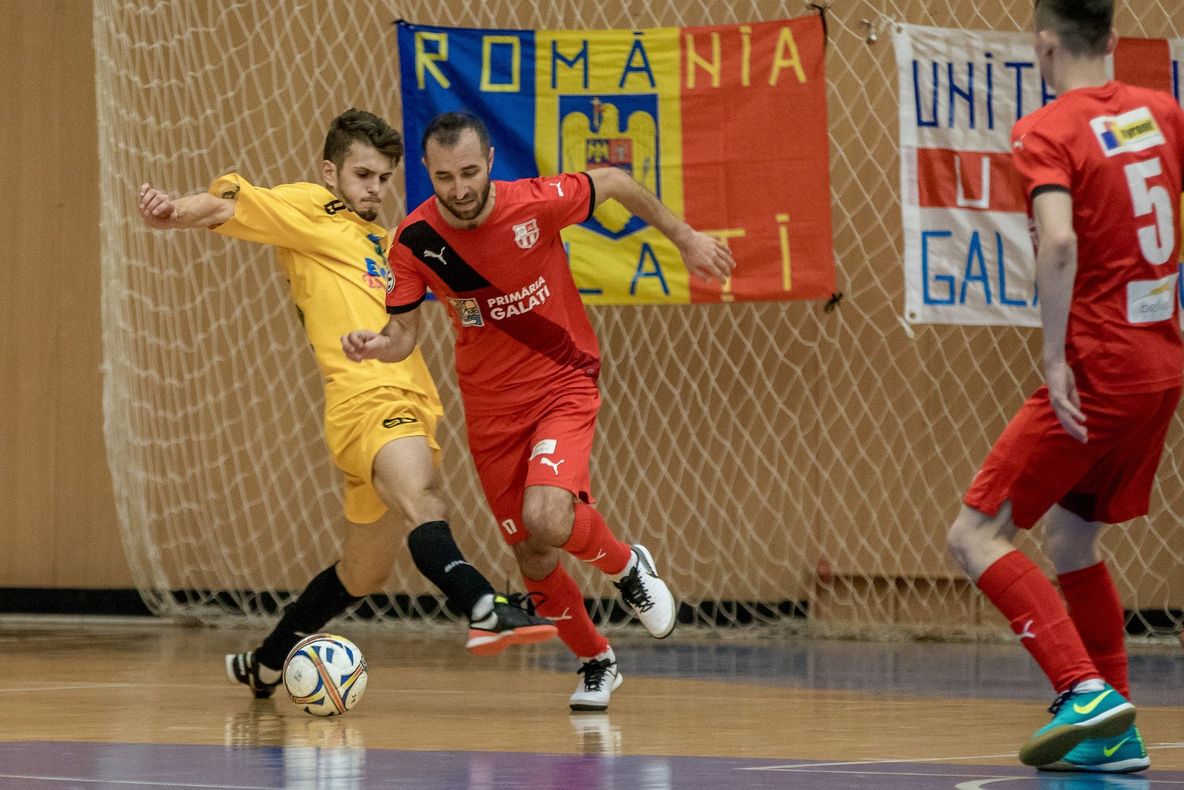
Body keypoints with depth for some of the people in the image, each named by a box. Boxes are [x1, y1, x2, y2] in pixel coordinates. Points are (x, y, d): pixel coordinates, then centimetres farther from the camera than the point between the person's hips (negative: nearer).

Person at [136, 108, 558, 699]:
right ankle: (486, 610, -59)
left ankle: (264, 665, 32)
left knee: (363, 574, 16)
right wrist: (176, 212, -26)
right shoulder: (309, 208, 7)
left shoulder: (379, 241, 30)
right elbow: (230, 205, -6)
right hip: (368, 399, -9)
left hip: (408, 406, 9)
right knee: (422, 505, -35)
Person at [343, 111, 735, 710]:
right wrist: (375, 345, -27)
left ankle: (626, 567, 5)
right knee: (533, 559, 7)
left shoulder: (536, 204, -21)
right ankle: (595, 662, 32)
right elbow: (404, 331, -4)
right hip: (489, 404, 3)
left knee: (546, 519, -27)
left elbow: (614, 183, -2)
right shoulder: (415, 239, -14)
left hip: (563, 383, -3)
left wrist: (685, 238, 7)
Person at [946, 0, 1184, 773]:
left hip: (1096, 373, -8)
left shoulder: (1046, 132, -12)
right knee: (1071, 537, 21)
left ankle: (1086, 691, -17)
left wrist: (1055, 356, -23)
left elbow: (1060, 242, -27)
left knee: (976, 536, -4)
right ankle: (1116, 732, 19)